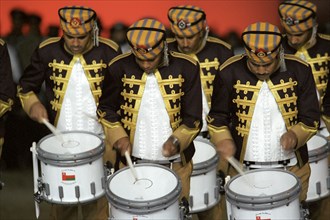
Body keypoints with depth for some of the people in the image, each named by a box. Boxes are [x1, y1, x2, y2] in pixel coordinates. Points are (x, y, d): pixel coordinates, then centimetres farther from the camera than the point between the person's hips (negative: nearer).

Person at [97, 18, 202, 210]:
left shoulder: (186, 68, -9)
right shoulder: (120, 67, -7)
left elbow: (194, 117, -3)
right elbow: (106, 109, 6)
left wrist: (177, 140, -20)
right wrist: (119, 137, -10)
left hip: (175, 163, 0)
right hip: (131, 161, 0)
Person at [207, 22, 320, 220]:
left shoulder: (299, 70, -8)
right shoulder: (229, 72, -9)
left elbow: (311, 118, -2)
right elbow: (217, 116, 2)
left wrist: (295, 135, -22)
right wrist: (223, 140, -16)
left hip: (291, 168, 1)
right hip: (242, 168, -1)